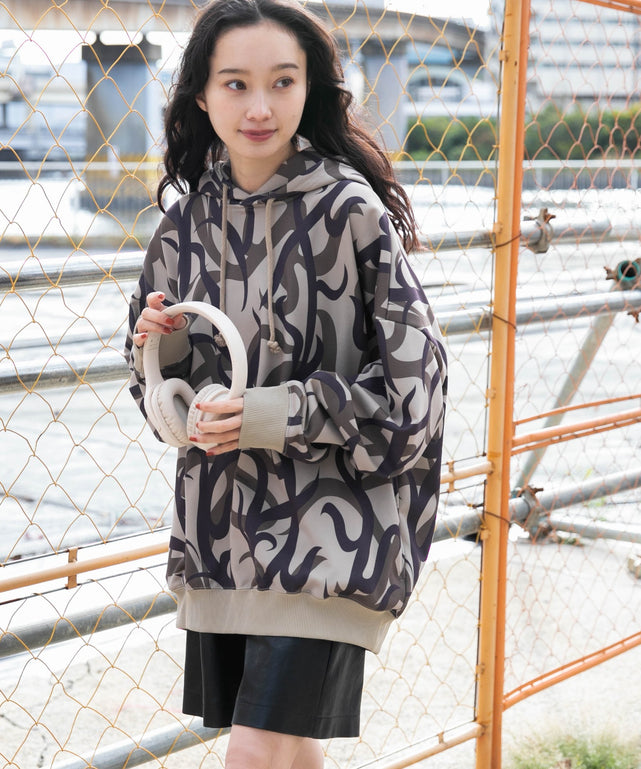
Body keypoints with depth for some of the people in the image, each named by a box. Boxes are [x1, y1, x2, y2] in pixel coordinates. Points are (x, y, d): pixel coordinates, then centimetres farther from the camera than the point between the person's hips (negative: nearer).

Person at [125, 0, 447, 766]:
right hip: (220, 525, 5)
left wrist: (284, 415, -17)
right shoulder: (189, 217, 5)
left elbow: (411, 380, -10)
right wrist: (162, 348, -8)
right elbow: (163, 385, 14)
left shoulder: (349, 210, -11)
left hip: (327, 524, -5)